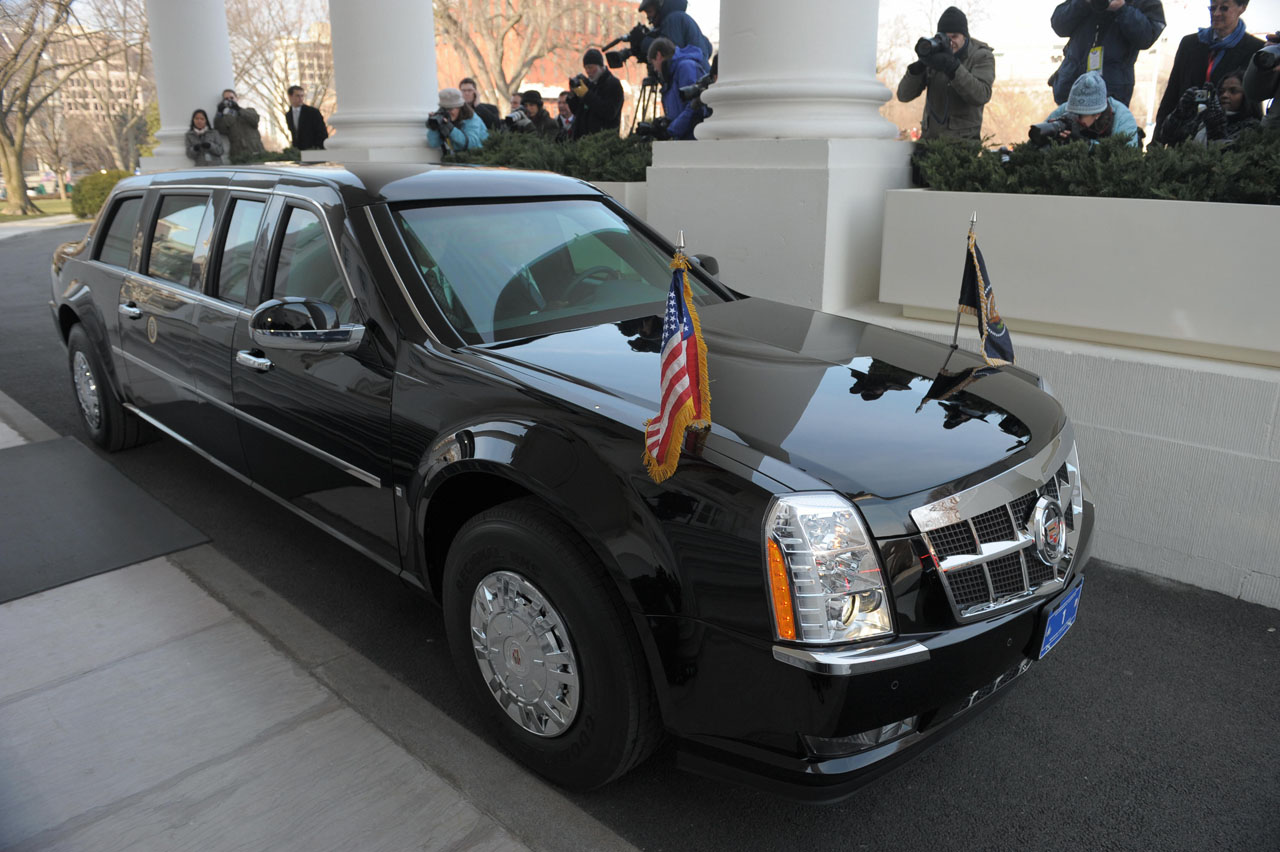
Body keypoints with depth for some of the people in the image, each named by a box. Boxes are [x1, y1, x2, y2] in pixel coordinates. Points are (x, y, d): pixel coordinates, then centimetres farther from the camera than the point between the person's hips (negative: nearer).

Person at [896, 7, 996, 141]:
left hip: (962, 139, -3)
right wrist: (920, 65, -17)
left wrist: (952, 67, -27)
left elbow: (981, 95, -20)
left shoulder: (982, 56, -1)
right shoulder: (934, 52, 7)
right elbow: (904, 95, -1)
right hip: (929, 135, 3)